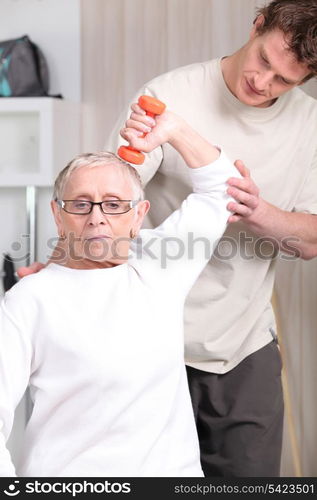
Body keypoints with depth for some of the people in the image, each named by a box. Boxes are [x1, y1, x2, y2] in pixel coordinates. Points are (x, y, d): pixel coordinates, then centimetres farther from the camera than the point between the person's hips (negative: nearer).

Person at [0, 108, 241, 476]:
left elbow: (219, 189, 20)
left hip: (172, 467, 4)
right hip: (66, 475, -4)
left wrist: (173, 131, 11)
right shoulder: (30, 299, -4)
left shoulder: (157, 266, 9)